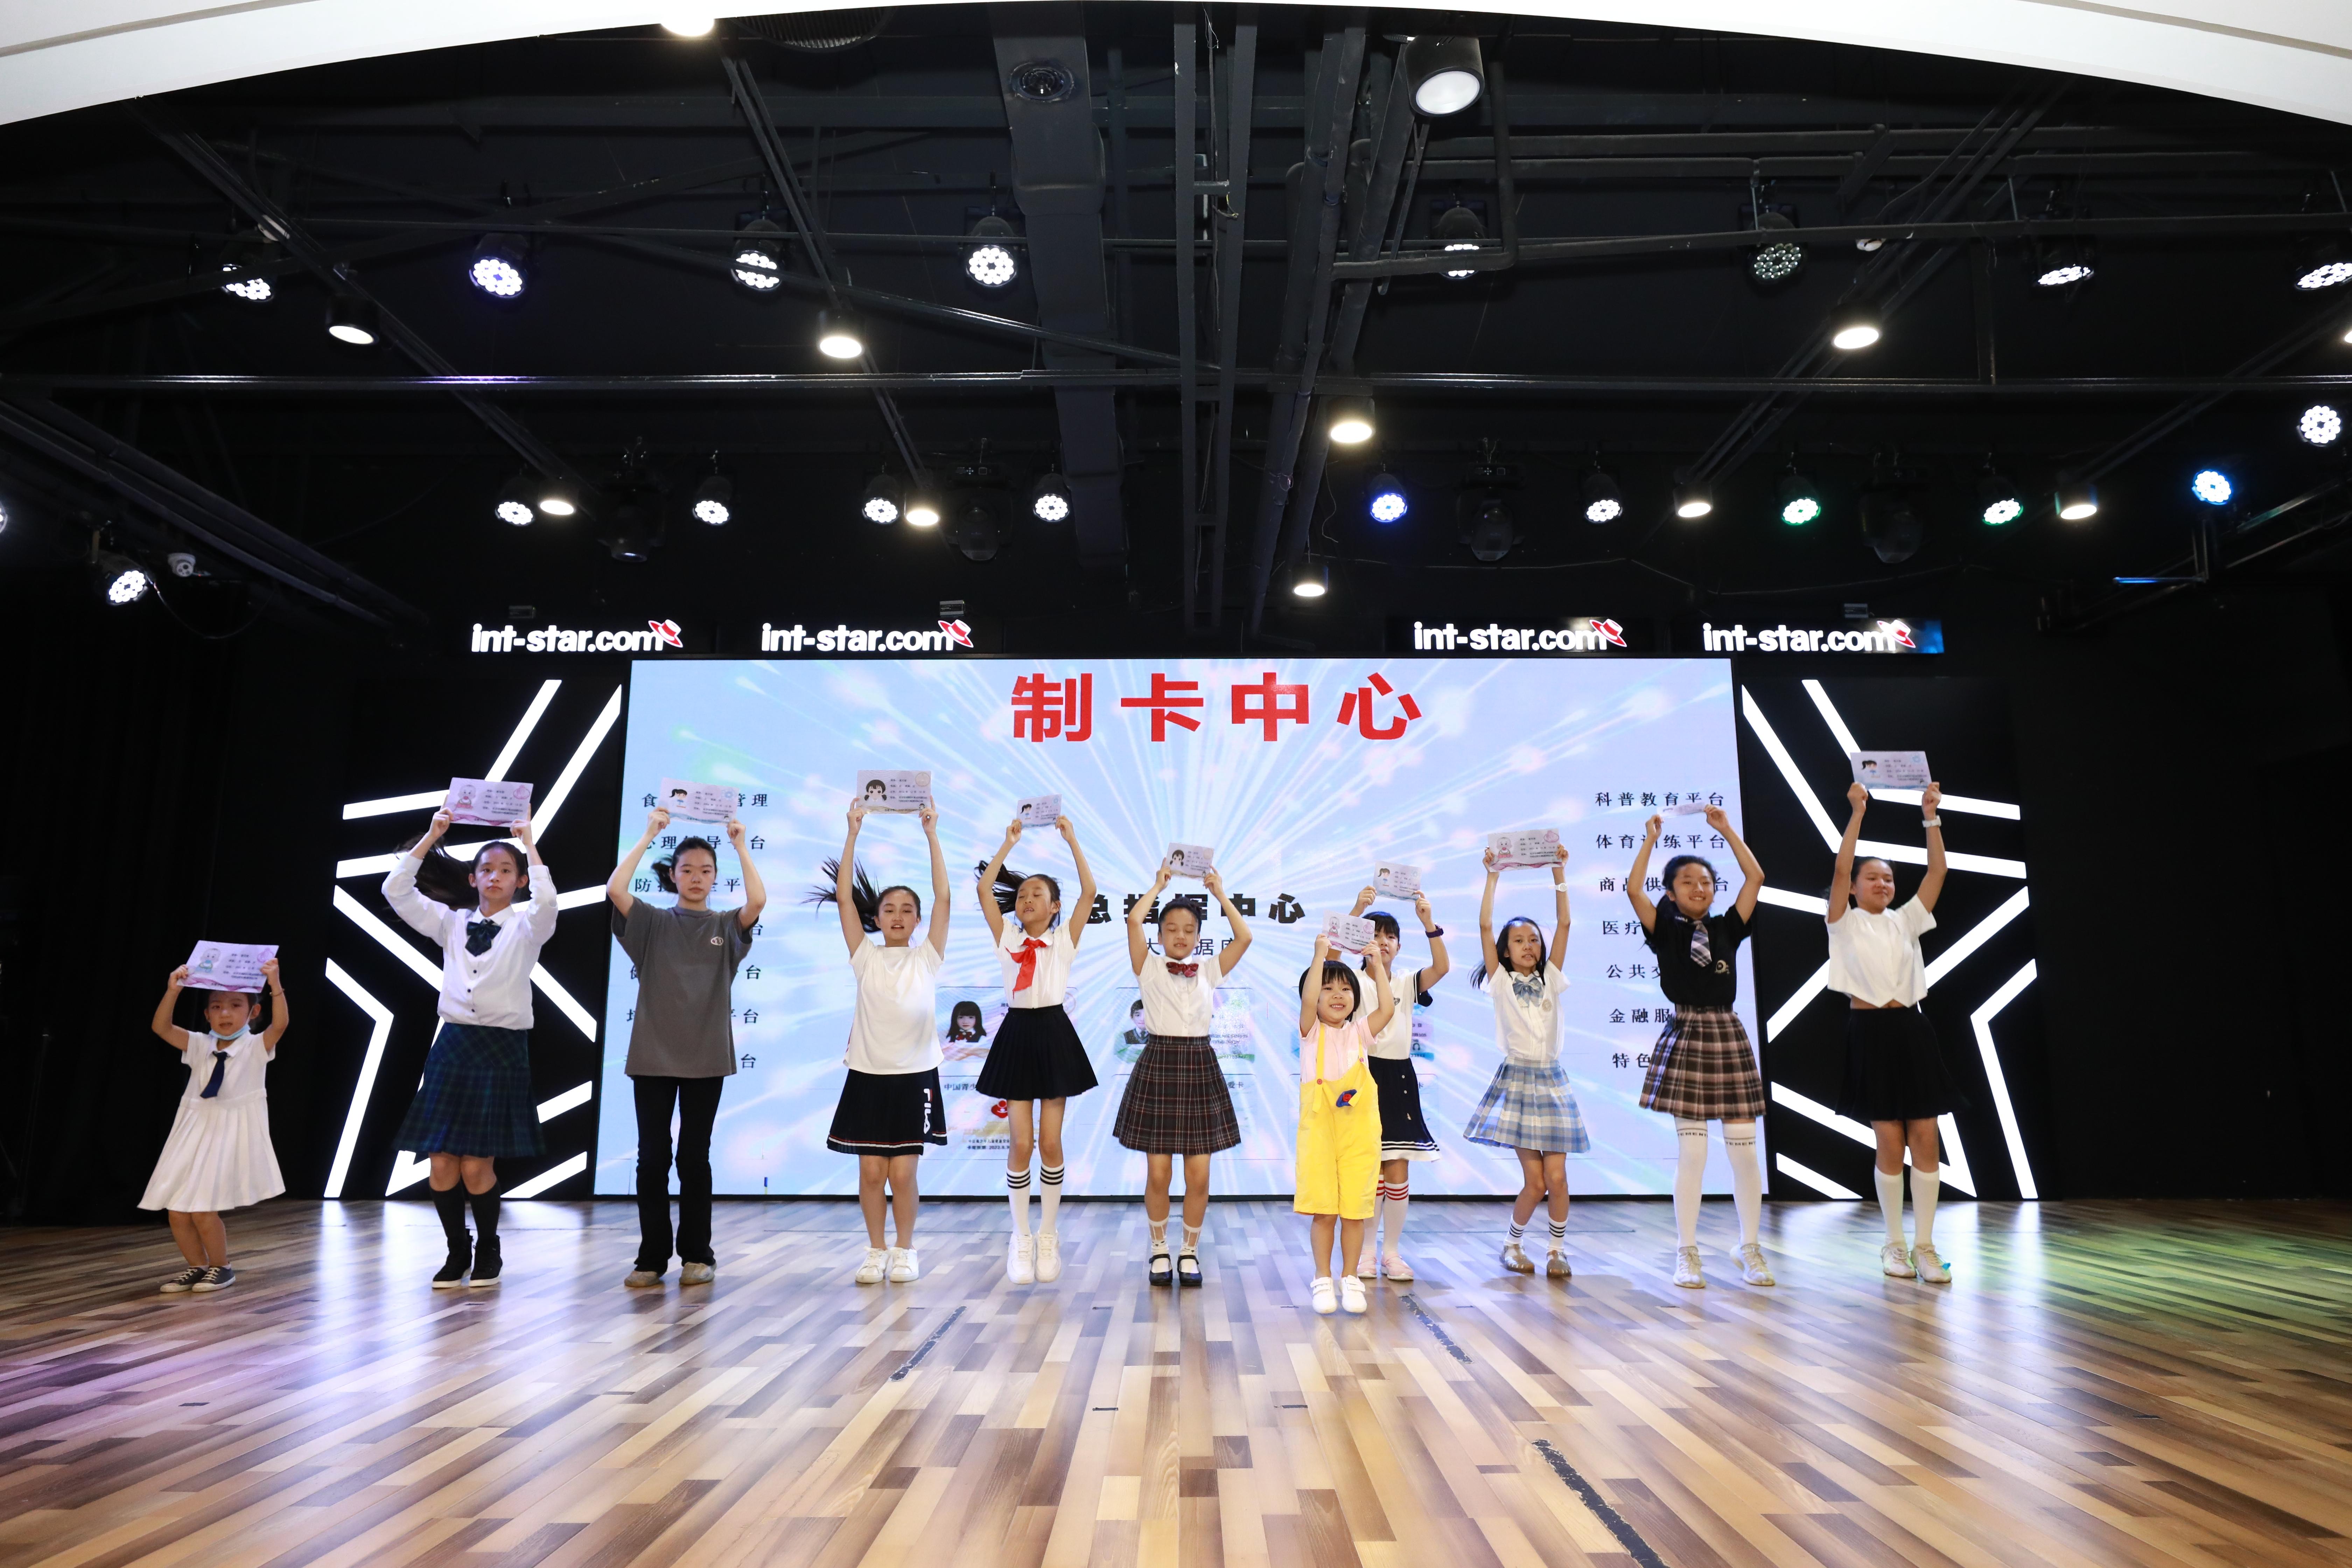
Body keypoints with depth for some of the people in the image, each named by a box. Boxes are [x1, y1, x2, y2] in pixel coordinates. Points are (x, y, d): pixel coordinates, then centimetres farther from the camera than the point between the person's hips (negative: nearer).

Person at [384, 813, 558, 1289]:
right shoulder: (451, 923, 11)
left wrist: (529, 843, -15)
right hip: (452, 1044, 4)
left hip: (502, 1048, -3)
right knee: (442, 1164, 1)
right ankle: (457, 1252, 20)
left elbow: (546, 901, -22)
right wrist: (431, 837, 0)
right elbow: (396, 891, 3)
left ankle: (488, 1253, 18)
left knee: (477, 1166, -4)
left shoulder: (526, 925, 0)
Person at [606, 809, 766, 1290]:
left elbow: (758, 900, -15)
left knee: (694, 1158, 6)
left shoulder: (726, 926, 5)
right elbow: (615, 889, -13)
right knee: (652, 1158, 3)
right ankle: (652, 1257, 13)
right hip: (653, 1055, 0)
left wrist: (739, 844, -8)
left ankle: (697, 1255, 16)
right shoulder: (653, 923, 5)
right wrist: (648, 835, -8)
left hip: (706, 1057, 0)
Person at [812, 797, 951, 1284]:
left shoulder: (927, 958, 3)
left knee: (903, 1172, 0)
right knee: (871, 1172, 4)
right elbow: (844, 897, -2)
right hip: (868, 1074, 1)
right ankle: (876, 1251, 19)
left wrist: (931, 834, -7)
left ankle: (906, 1251, 16)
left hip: (915, 1075, -1)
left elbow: (943, 898, -5)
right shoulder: (866, 957, 5)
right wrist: (853, 833, -6)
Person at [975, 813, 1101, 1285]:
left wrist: (1071, 841, -9)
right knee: (1021, 1144, 0)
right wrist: (1008, 844, -1)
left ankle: (1048, 1235, 17)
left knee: (1050, 1142, 2)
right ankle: (1020, 1236, 14)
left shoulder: (1065, 939, 2)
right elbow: (984, 891, -2)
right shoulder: (1007, 938, 7)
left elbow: (1089, 894, -9)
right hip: (1018, 1034, 1)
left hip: (1055, 1035, -1)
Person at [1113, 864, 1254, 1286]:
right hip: (1159, 1065, -2)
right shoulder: (1149, 968, 2)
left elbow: (1244, 938, -2)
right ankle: (1160, 1250, 20)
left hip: (1200, 1068, 2)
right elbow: (1133, 921, -12)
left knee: (1199, 1174, 2)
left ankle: (1190, 1251, 18)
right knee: (1158, 1173, 0)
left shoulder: (1208, 970, 9)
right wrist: (1159, 885, -1)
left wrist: (1220, 893, 1)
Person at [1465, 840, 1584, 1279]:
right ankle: (1512, 1244, 16)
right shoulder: (1501, 981, 3)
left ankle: (1559, 1250, 14)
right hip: (1517, 1078, -3)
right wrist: (1493, 877, -9)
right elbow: (1485, 926, -7)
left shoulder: (1550, 979, 10)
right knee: (1535, 1181, -5)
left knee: (1556, 1176, -3)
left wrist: (1560, 874, -1)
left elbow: (1564, 923, 3)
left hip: (1552, 1080, 3)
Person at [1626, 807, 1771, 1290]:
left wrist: (1726, 829, 4)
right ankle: (1687, 1253, 9)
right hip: (1685, 1036, -3)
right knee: (1691, 1152, -1)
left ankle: (1750, 1248, 17)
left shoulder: (1727, 928, 8)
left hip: (1728, 1036, 3)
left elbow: (1756, 878, 3)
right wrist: (1651, 838, -6)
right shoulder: (1666, 931, 1)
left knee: (1744, 1151, 3)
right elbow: (1634, 890, -14)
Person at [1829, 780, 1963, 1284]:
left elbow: (1937, 872, 6)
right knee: (1890, 1141, -2)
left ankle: (1924, 1246, 5)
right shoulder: (1845, 923, 4)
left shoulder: (1905, 921, 14)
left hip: (1912, 1030, 4)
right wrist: (1857, 814, -14)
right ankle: (1894, 1245, 10)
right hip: (1871, 1031, -4)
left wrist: (1930, 818, -2)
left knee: (1925, 1138, -1)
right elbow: (1840, 870, -11)